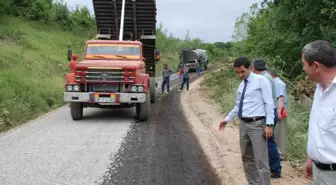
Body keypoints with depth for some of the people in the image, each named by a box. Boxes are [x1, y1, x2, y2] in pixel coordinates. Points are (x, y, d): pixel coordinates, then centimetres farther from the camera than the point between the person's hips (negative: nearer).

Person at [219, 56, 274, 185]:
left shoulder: (261, 81, -7)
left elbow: (269, 103, -11)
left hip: (257, 124, -7)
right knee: (247, 158, 16)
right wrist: (227, 119, 19)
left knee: (261, 160, -6)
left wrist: (269, 124, -18)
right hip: (243, 124, 8)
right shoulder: (241, 85, 14)